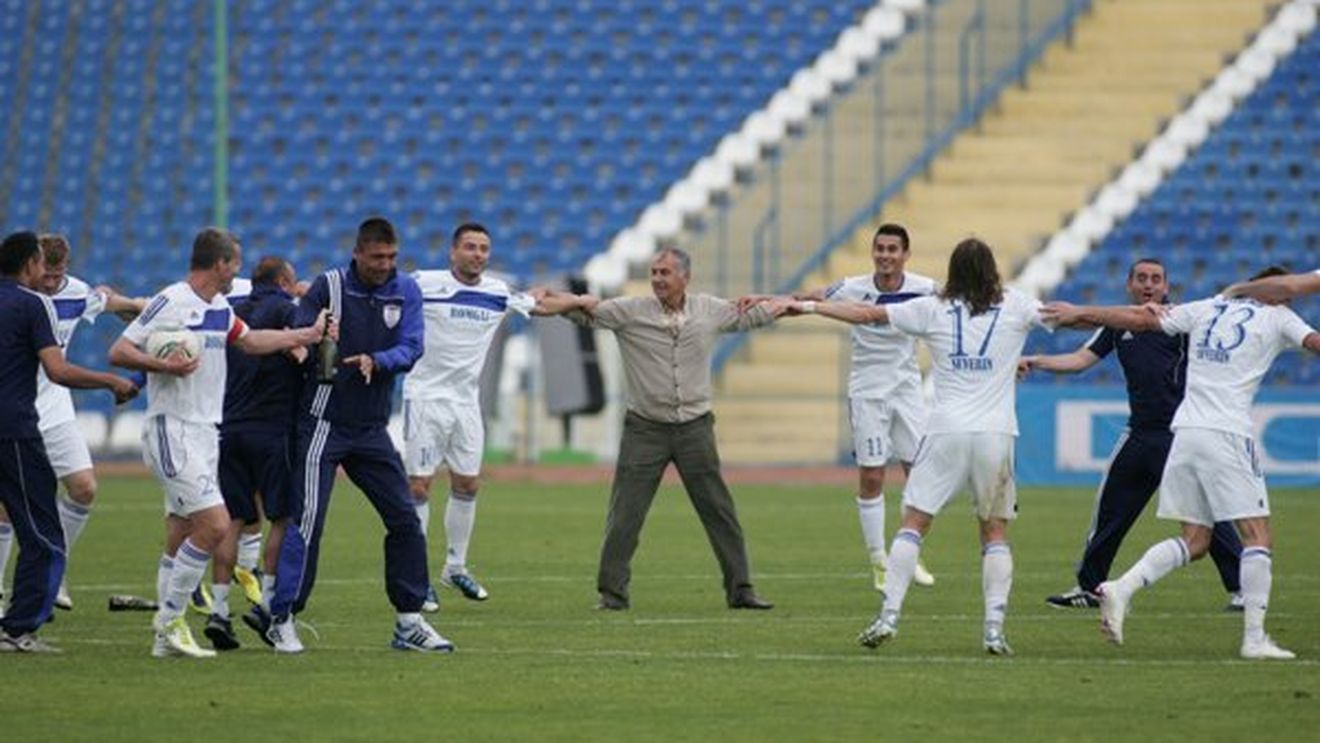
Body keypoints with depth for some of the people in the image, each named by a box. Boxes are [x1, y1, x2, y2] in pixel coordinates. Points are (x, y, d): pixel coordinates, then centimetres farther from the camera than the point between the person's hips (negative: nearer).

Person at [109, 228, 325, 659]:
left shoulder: (220, 309, 14)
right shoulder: (171, 302, -13)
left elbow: (250, 341, 32)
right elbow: (119, 352, -14)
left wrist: (308, 335, 32)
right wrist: (163, 365, -27)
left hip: (205, 433, 9)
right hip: (172, 432, -9)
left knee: (182, 538, 9)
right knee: (215, 525, -17)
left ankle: (167, 638, 12)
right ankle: (170, 619, -7)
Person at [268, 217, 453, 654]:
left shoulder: (406, 291, 3)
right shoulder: (329, 286, -6)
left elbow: (411, 348, -5)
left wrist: (375, 361, -24)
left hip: (372, 429, 4)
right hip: (325, 423, -4)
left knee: (404, 519, 4)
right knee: (307, 517, -11)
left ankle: (409, 621, 14)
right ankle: (282, 619, -4)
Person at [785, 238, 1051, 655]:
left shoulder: (934, 310, 6)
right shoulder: (1014, 307, 6)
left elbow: (868, 315, 9)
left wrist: (808, 307, 18)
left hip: (947, 431, 0)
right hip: (996, 433, 0)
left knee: (913, 523, 4)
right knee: (995, 531, 7)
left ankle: (889, 616, -7)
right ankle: (994, 629, -4)